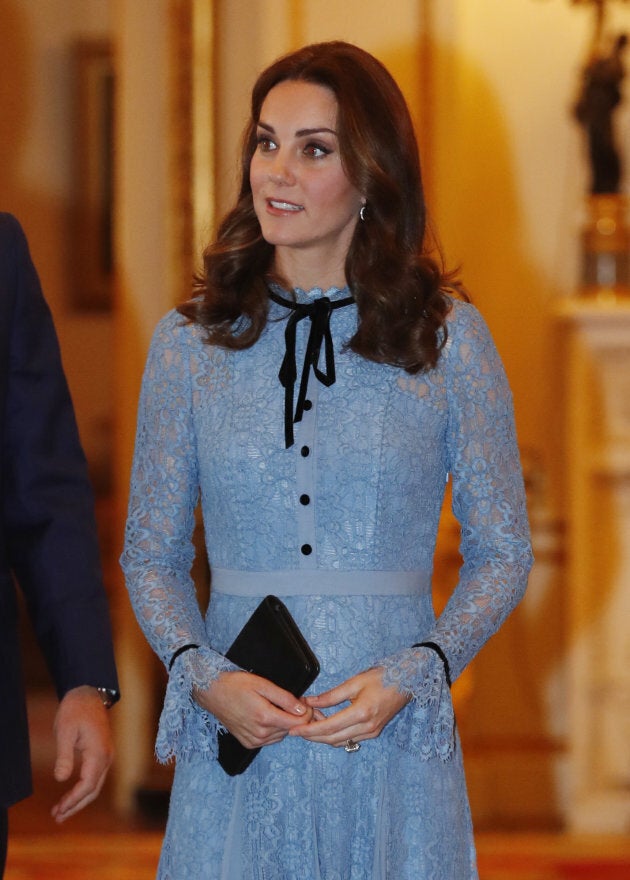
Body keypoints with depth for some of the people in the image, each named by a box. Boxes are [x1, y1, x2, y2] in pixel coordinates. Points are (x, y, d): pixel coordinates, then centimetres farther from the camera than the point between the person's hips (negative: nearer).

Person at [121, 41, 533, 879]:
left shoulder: (448, 337, 1)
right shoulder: (190, 341, 5)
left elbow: (502, 552, 4)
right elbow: (150, 552, 9)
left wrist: (410, 676, -10)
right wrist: (204, 677, -8)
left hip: (390, 740, -1)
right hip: (235, 743, 1)